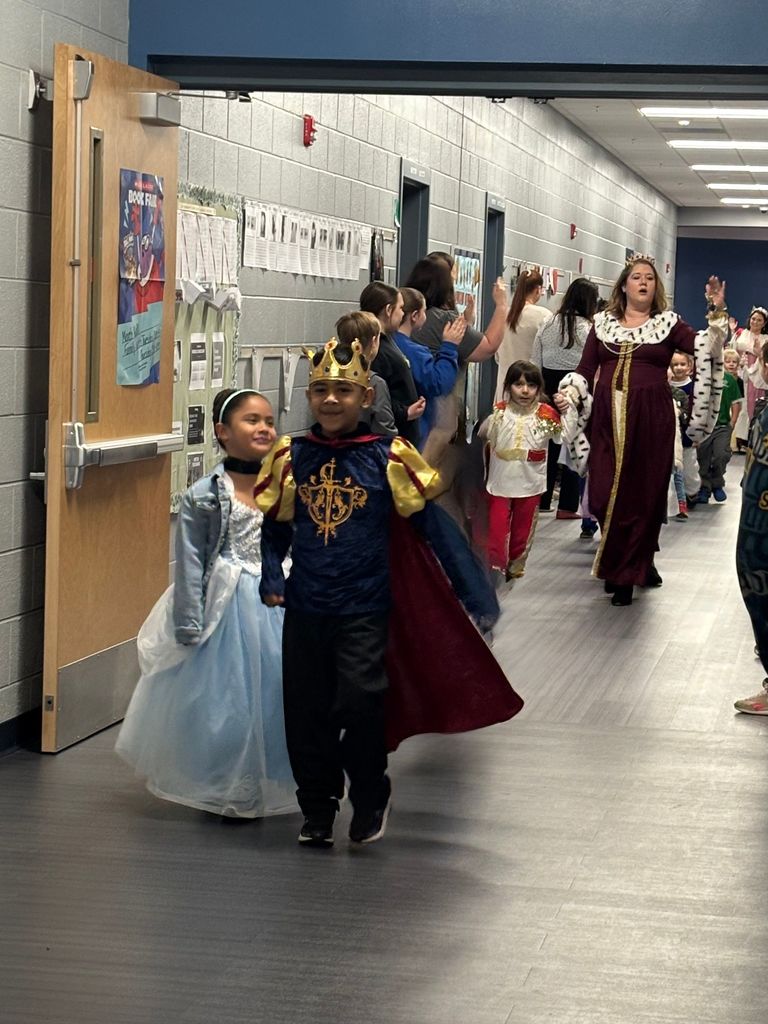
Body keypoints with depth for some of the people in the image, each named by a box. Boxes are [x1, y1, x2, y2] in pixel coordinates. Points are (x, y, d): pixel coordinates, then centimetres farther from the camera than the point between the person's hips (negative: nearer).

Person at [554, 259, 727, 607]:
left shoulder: (667, 323, 6)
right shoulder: (603, 323, 11)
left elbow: (705, 347, -8)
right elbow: (585, 370, 9)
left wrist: (717, 315, -22)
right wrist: (567, 393, -8)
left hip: (650, 419, -2)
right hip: (607, 418, 2)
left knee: (643, 493, -1)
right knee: (604, 495, -2)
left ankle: (625, 576, 11)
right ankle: (638, 563, 20)